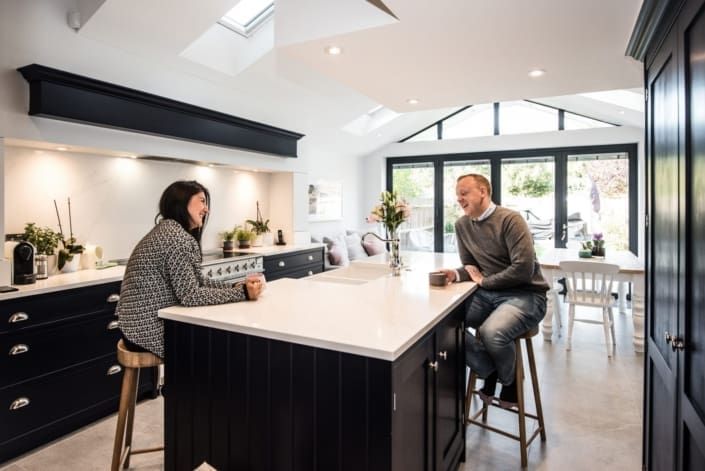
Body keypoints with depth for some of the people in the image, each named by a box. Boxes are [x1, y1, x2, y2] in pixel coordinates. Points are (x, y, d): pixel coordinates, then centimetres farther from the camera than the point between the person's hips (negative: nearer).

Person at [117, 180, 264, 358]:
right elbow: (190, 295, -25)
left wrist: (236, 286, -3)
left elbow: (197, 281, 9)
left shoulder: (170, 230, 10)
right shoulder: (175, 235, -21)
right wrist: (242, 293, -23)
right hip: (149, 333, -9)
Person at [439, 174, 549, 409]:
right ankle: (490, 371, 3)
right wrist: (456, 274, -11)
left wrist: (483, 281, -12)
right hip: (488, 294, 6)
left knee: (491, 332, -32)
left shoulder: (510, 219, -14)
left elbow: (523, 269, -21)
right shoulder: (462, 225, 7)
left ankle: (509, 379, 3)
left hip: (525, 295, -6)